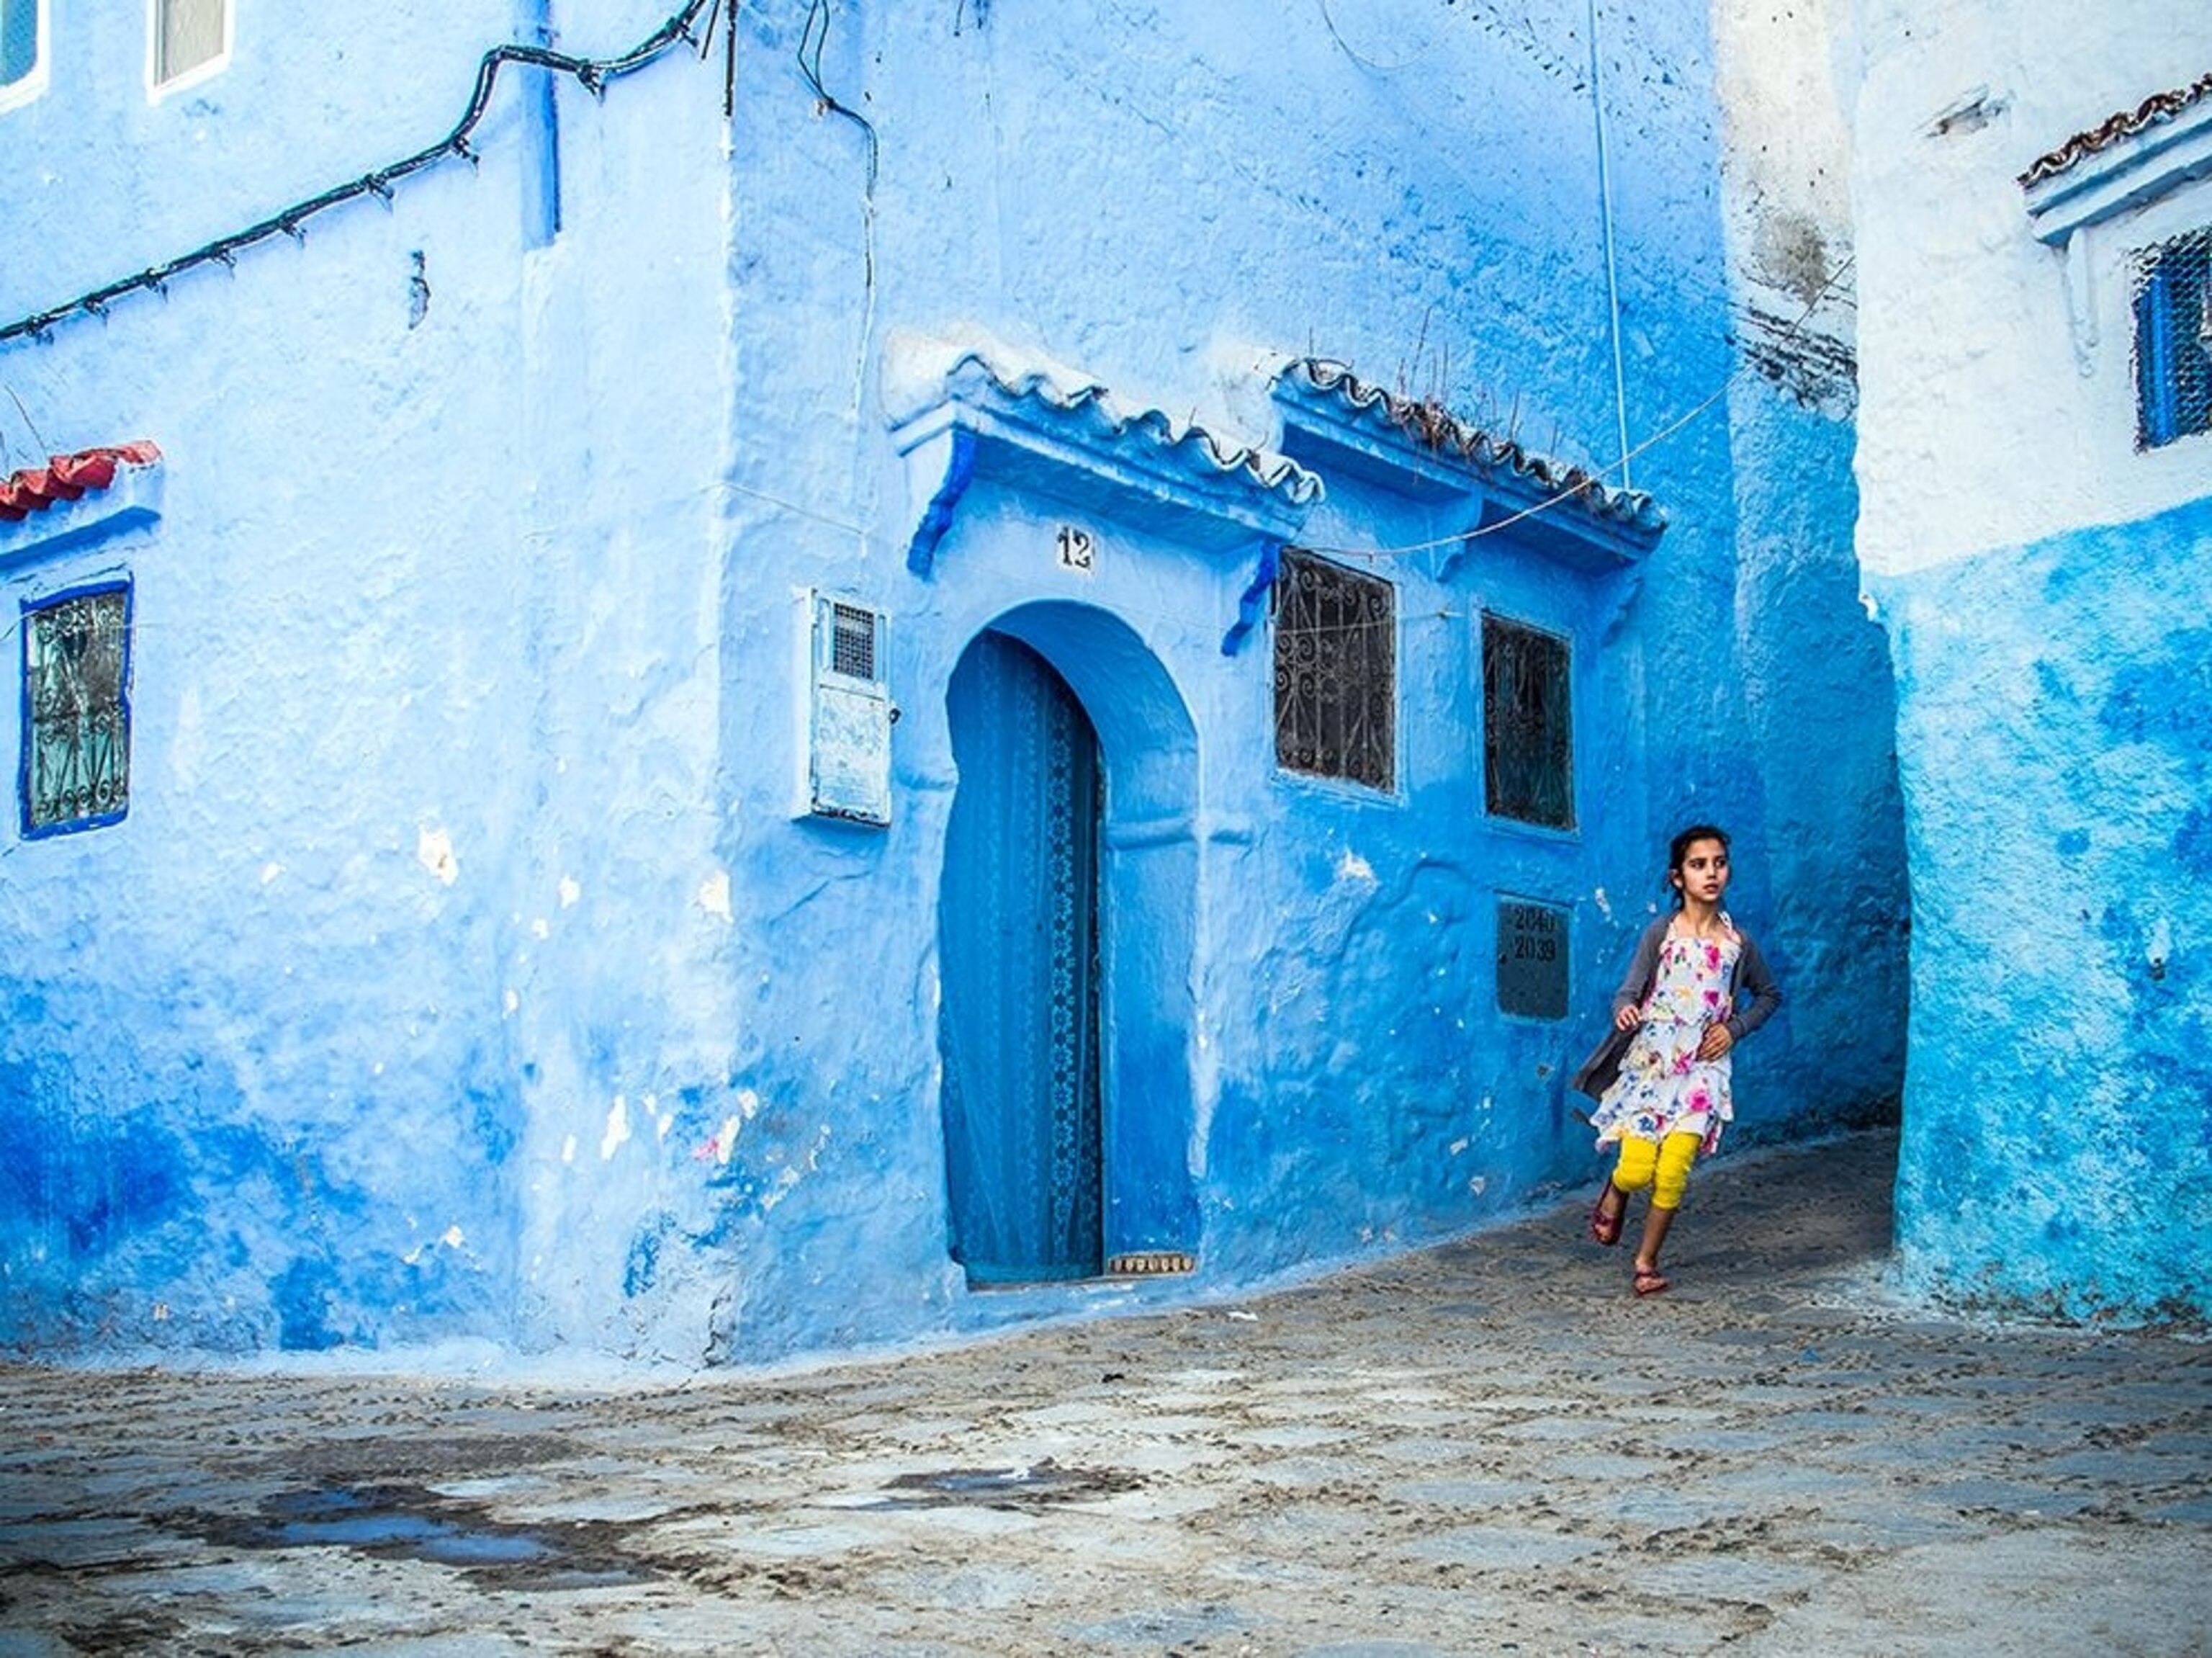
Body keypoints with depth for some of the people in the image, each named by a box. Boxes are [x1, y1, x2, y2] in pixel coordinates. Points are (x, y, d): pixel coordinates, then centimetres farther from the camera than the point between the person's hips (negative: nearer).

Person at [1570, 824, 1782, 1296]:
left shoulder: (1737, 942, 4)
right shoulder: (1660, 933, -2)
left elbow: (1769, 995, 20)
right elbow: (1628, 992, -5)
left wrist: (1735, 1028, 3)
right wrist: (1624, 1011, -29)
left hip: (1702, 1068, 1)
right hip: (1650, 1061, -1)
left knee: (1673, 1175, -9)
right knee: (1636, 1170, -9)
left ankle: (1647, 1262, 11)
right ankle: (1613, 1196, 28)